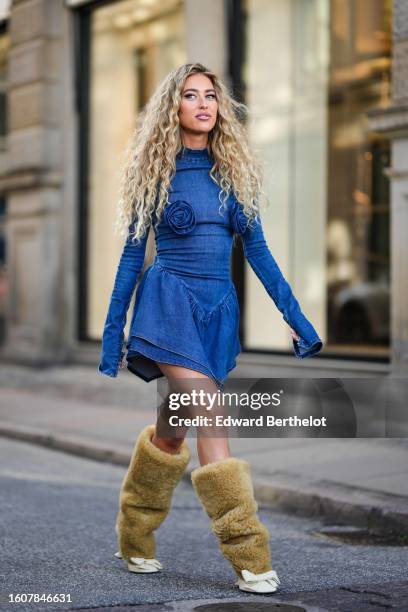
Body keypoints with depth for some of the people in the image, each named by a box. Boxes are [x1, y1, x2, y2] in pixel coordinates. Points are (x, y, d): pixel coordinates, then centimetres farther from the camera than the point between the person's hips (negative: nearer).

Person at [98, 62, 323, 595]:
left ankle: (135, 540, 25)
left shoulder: (235, 172, 10)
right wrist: (112, 334, 4)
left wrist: (297, 319, 6)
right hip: (170, 299, -4)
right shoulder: (156, 172, 3)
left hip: (219, 309, 4)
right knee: (212, 422, -16)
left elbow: (257, 250, 11)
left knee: (173, 429, 8)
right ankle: (248, 555, -14)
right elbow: (132, 255, 5)